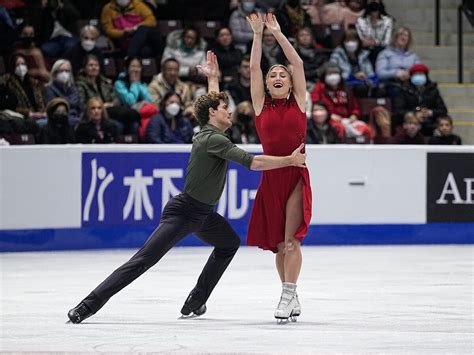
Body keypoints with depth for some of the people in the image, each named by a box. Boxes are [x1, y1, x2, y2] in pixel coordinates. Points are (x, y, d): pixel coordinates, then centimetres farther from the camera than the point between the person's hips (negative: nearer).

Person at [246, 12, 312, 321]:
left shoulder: (298, 102, 7)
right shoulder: (261, 105, 9)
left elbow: (298, 64, 2)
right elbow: (254, 68, 3)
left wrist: (278, 33, 2)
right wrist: (258, 34, -1)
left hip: (297, 175, -2)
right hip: (271, 176, 2)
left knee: (290, 239, -12)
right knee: (278, 243, 7)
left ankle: (288, 295, -14)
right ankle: (292, 297, 17)